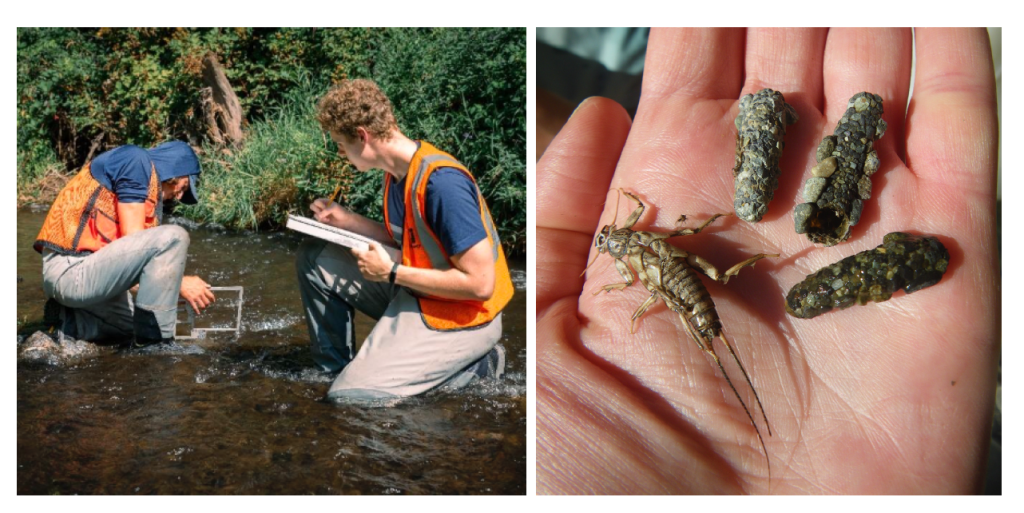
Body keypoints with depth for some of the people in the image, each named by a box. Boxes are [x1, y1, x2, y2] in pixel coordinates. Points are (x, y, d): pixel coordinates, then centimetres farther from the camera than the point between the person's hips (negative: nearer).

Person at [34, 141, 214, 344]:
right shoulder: (136, 161, -7)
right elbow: (133, 243, -14)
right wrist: (180, 282, -9)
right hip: (73, 269, -11)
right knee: (172, 237, -21)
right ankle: (156, 339, -15)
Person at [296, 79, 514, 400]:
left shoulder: (441, 182, -26)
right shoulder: (398, 171, 2)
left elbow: (480, 283, -26)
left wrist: (391, 273, -19)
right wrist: (348, 221, 4)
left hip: (459, 317, -9)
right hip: (412, 293, 9)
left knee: (349, 398, -19)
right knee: (314, 259, 8)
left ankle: (472, 367, -3)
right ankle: (336, 370, 18)